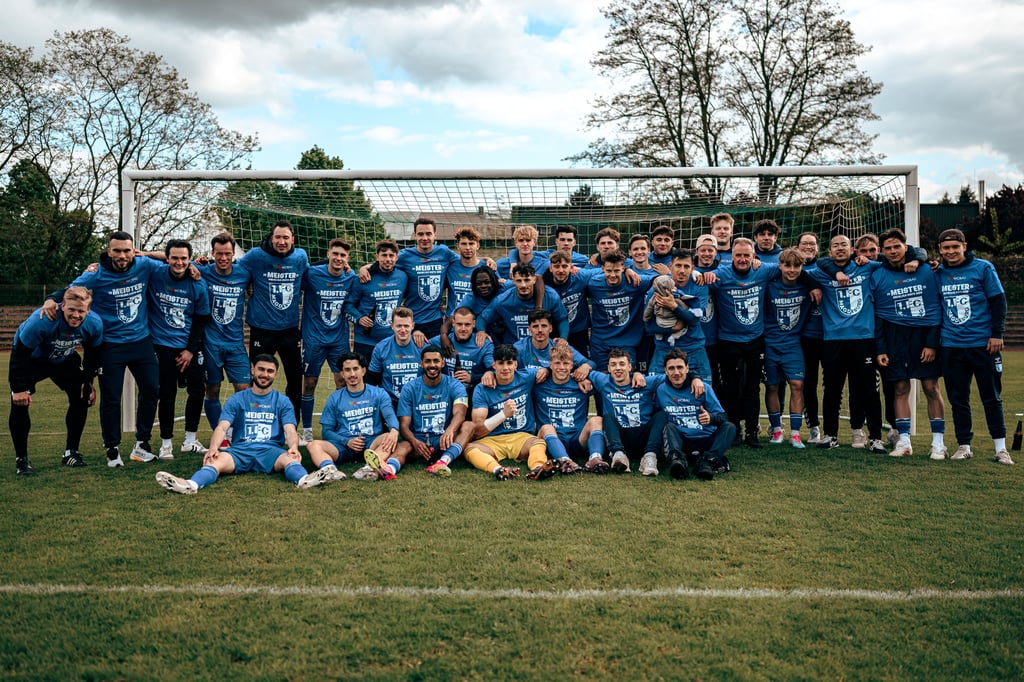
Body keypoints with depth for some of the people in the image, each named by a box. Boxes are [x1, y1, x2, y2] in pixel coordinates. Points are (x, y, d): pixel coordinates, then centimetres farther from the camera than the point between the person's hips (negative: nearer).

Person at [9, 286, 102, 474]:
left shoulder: (94, 324, -26)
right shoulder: (41, 321, -40)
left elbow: (93, 352, -5)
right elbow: (21, 354, -30)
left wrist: (88, 381, -3)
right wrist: (19, 388, -29)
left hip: (64, 359, 4)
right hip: (31, 358, -4)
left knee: (82, 397, -4)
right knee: (19, 403, -17)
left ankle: (71, 452, 10)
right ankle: (21, 459, -5)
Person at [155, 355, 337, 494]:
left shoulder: (283, 402, 15)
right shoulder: (236, 400, 15)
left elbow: (290, 430, 2)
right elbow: (222, 427, 1)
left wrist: (294, 447, -23)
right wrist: (213, 447, -22)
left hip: (271, 450, 0)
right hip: (240, 450, 0)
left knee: (291, 459, -34)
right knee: (217, 460, -32)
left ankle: (304, 479, -65)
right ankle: (191, 484, -59)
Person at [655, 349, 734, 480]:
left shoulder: (703, 388, 2)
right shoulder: (660, 391, 6)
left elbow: (723, 417, -1)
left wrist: (711, 418, -24)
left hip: (706, 441, 1)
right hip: (679, 442, -1)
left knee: (729, 427, -21)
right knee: (669, 427, -27)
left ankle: (707, 461, -44)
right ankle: (677, 460, -54)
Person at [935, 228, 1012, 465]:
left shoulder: (983, 268, -2)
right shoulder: (938, 272, 6)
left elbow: (998, 301, -1)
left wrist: (997, 334, -6)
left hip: (983, 344, -2)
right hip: (951, 345, 3)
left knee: (991, 397, 5)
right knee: (958, 399, 6)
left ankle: (1001, 448, 13)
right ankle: (964, 446, 16)